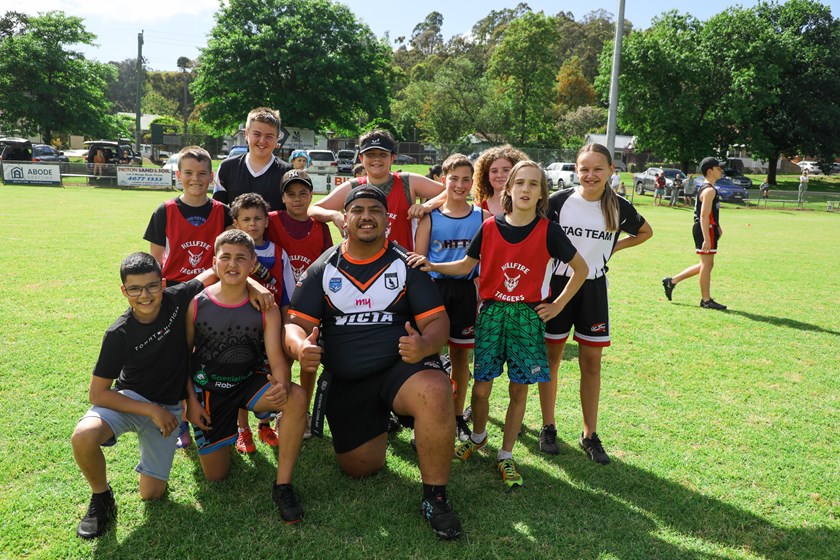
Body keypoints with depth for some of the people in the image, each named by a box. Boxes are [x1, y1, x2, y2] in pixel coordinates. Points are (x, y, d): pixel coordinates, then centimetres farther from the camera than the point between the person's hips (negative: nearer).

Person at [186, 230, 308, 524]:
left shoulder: (266, 308, -11)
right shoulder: (196, 304, -10)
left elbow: (277, 358, -16)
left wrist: (282, 385, -38)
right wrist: (191, 400, -5)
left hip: (249, 381, 0)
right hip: (208, 389, 0)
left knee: (296, 398, -33)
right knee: (215, 475, 2)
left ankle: (283, 486, -18)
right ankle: (220, 436, 39)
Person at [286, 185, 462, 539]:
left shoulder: (405, 264, 0)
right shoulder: (323, 269, 4)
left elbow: (437, 320, -6)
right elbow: (296, 324, -2)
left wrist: (425, 345, -31)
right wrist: (300, 347, -27)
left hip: (400, 366, -3)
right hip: (344, 383, 3)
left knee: (435, 393, -36)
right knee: (359, 468, 8)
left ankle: (435, 497, -16)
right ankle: (380, 424, 43)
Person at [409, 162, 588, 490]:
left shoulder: (548, 231, -5)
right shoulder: (490, 227, -1)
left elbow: (580, 269, 5)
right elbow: (466, 265, 5)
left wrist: (558, 305, 2)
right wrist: (432, 266, -10)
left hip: (528, 315, -1)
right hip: (491, 312, 1)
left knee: (519, 389, 4)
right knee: (481, 386, 2)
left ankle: (506, 456, 22)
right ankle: (478, 437, 33)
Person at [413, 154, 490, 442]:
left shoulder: (483, 217, 3)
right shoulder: (430, 217, 0)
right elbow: (418, 259, 0)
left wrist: (482, 297, 1)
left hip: (465, 292, 1)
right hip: (434, 289, -1)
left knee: (461, 354, 10)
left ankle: (458, 415, 24)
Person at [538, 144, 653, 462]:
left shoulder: (619, 208, -2)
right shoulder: (559, 201, -9)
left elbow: (645, 232, 18)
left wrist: (613, 247, 4)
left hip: (594, 289, 2)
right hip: (557, 284, -2)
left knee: (591, 362, 6)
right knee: (551, 358, 7)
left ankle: (590, 435, 19)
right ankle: (548, 428, 22)